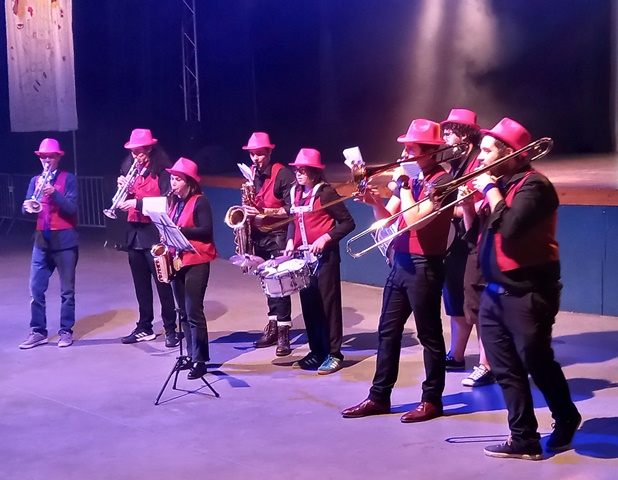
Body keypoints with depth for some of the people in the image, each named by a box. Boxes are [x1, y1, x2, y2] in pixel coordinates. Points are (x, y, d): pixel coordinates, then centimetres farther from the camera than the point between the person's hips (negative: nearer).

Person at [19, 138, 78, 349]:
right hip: (41, 240, 4)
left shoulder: (68, 179, -1)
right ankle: (38, 331, 12)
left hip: (64, 240, -4)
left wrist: (54, 193, -25)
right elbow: (26, 207, 3)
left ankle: (66, 331, 11)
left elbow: (72, 207, -11)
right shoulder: (35, 180, 12)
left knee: (67, 290, 3)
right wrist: (29, 206, -20)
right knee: (36, 289, 2)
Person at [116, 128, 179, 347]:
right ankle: (144, 327, 21)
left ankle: (170, 329, 3)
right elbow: (124, 199, 15)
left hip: (155, 233, -7)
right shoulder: (129, 168, 11)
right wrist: (123, 188, -6)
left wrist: (138, 203, -21)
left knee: (163, 282, -4)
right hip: (134, 233, 7)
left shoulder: (161, 171, -8)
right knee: (141, 283, 12)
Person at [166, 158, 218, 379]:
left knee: (194, 312, -8)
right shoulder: (174, 202, 15)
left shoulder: (200, 201, -8)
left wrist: (180, 230, -22)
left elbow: (206, 230, -17)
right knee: (183, 312, 11)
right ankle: (191, 354, 19)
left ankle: (200, 361, -4)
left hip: (196, 262, -8)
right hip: (177, 260, 8)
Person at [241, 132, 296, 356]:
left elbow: (291, 209, -16)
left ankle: (283, 333, -8)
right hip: (258, 234, 7)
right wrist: (248, 215, 3)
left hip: (278, 235, -7)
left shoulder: (283, 174, -12)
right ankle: (273, 326, 20)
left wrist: (264, 212, -23)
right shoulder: (251, 173, 8)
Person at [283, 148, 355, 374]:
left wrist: (326, 238, -21)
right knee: (309, 306, 11)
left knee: (328, 304, -2)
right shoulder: (295, 193, 9)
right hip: (303, 256, 7)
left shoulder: (326, 193, -10)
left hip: (325, 256, -7)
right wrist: (290, 241, 3)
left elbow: (348, 222, -11)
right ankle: (316, 352, 20)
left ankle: (334, 355, 5)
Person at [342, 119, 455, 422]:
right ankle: (379, 397, 20)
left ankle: (432, 400, 14)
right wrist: (374, 201, -8)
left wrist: (403, 186, -14)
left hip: (425, 266, -8)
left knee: (429, 335, 3)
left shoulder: (443, 181, -13)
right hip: (400, 262, 8)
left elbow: (415, 220, -23)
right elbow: (387, 218, 11)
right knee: (387, 331, 12)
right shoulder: (410, 178, 10)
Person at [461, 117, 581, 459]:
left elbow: (509, 227, -30)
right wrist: (467, 202, 0)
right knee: (506, 370, 9)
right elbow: (479, 232, 15)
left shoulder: (533, 185, -14)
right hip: (494, 293, 9)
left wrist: (489, 190, -18)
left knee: (538, 366, 6)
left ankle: (566, 419, 31)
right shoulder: (499, 184, 12)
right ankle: (524, 440, 16)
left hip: (526, 294, -8)